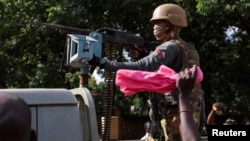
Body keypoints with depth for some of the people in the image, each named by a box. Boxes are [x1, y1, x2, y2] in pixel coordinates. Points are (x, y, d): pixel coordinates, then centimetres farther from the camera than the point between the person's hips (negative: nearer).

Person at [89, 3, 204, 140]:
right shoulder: (182, 47, 17)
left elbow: (140, 68, -26)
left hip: (175, 116, -9)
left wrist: (102, 63, -27)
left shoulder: (171, 47, -14)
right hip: (175, 115, 9)